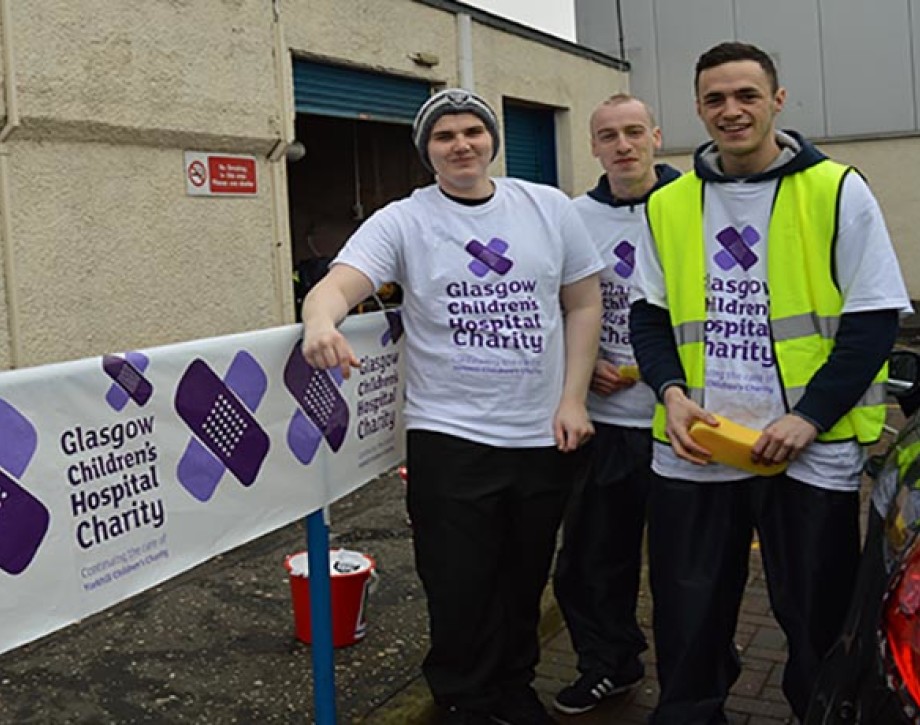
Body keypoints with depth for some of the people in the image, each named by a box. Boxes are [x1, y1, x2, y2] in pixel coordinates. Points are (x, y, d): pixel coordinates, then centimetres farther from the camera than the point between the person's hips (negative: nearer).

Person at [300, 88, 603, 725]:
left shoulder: (550, 208, 4)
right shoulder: (403, 222, -4)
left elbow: (583, 304, 8)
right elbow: (336, 286, -18)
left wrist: (573, 400, 0)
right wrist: (321, 320, -42)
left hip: (545, 436, 3)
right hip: (449, 438, -3)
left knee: (525, 579, 17)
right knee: (460, 586, 5)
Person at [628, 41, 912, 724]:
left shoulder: (838, 191, -3)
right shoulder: (669, 205, 7)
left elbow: (875, 321, -5)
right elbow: (649, 315, 10)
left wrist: (809, 418, -15)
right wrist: (672, 392, -8)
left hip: (812, 454, -2)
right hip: (694, 451, 3)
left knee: (819, 627, 12)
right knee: (688, 625, 14)